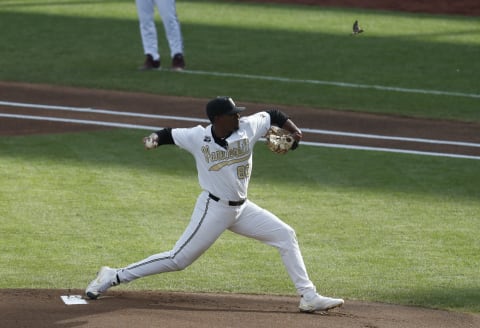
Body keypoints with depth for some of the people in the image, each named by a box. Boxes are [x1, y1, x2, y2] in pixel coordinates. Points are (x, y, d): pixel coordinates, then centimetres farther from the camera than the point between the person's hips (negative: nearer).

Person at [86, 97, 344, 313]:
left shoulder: (249, 127, -6)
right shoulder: (197, 137, -15)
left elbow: (273, 115, 8)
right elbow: (169, 134, -1)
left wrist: (293, 130, -7)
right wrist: (155, 138, -22)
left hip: (242, 208, 6)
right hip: (213, 209, -6)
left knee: (285, 236, 2)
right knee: (178, 260, -8)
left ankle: (308, 297, 8)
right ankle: (113, 277, 1)